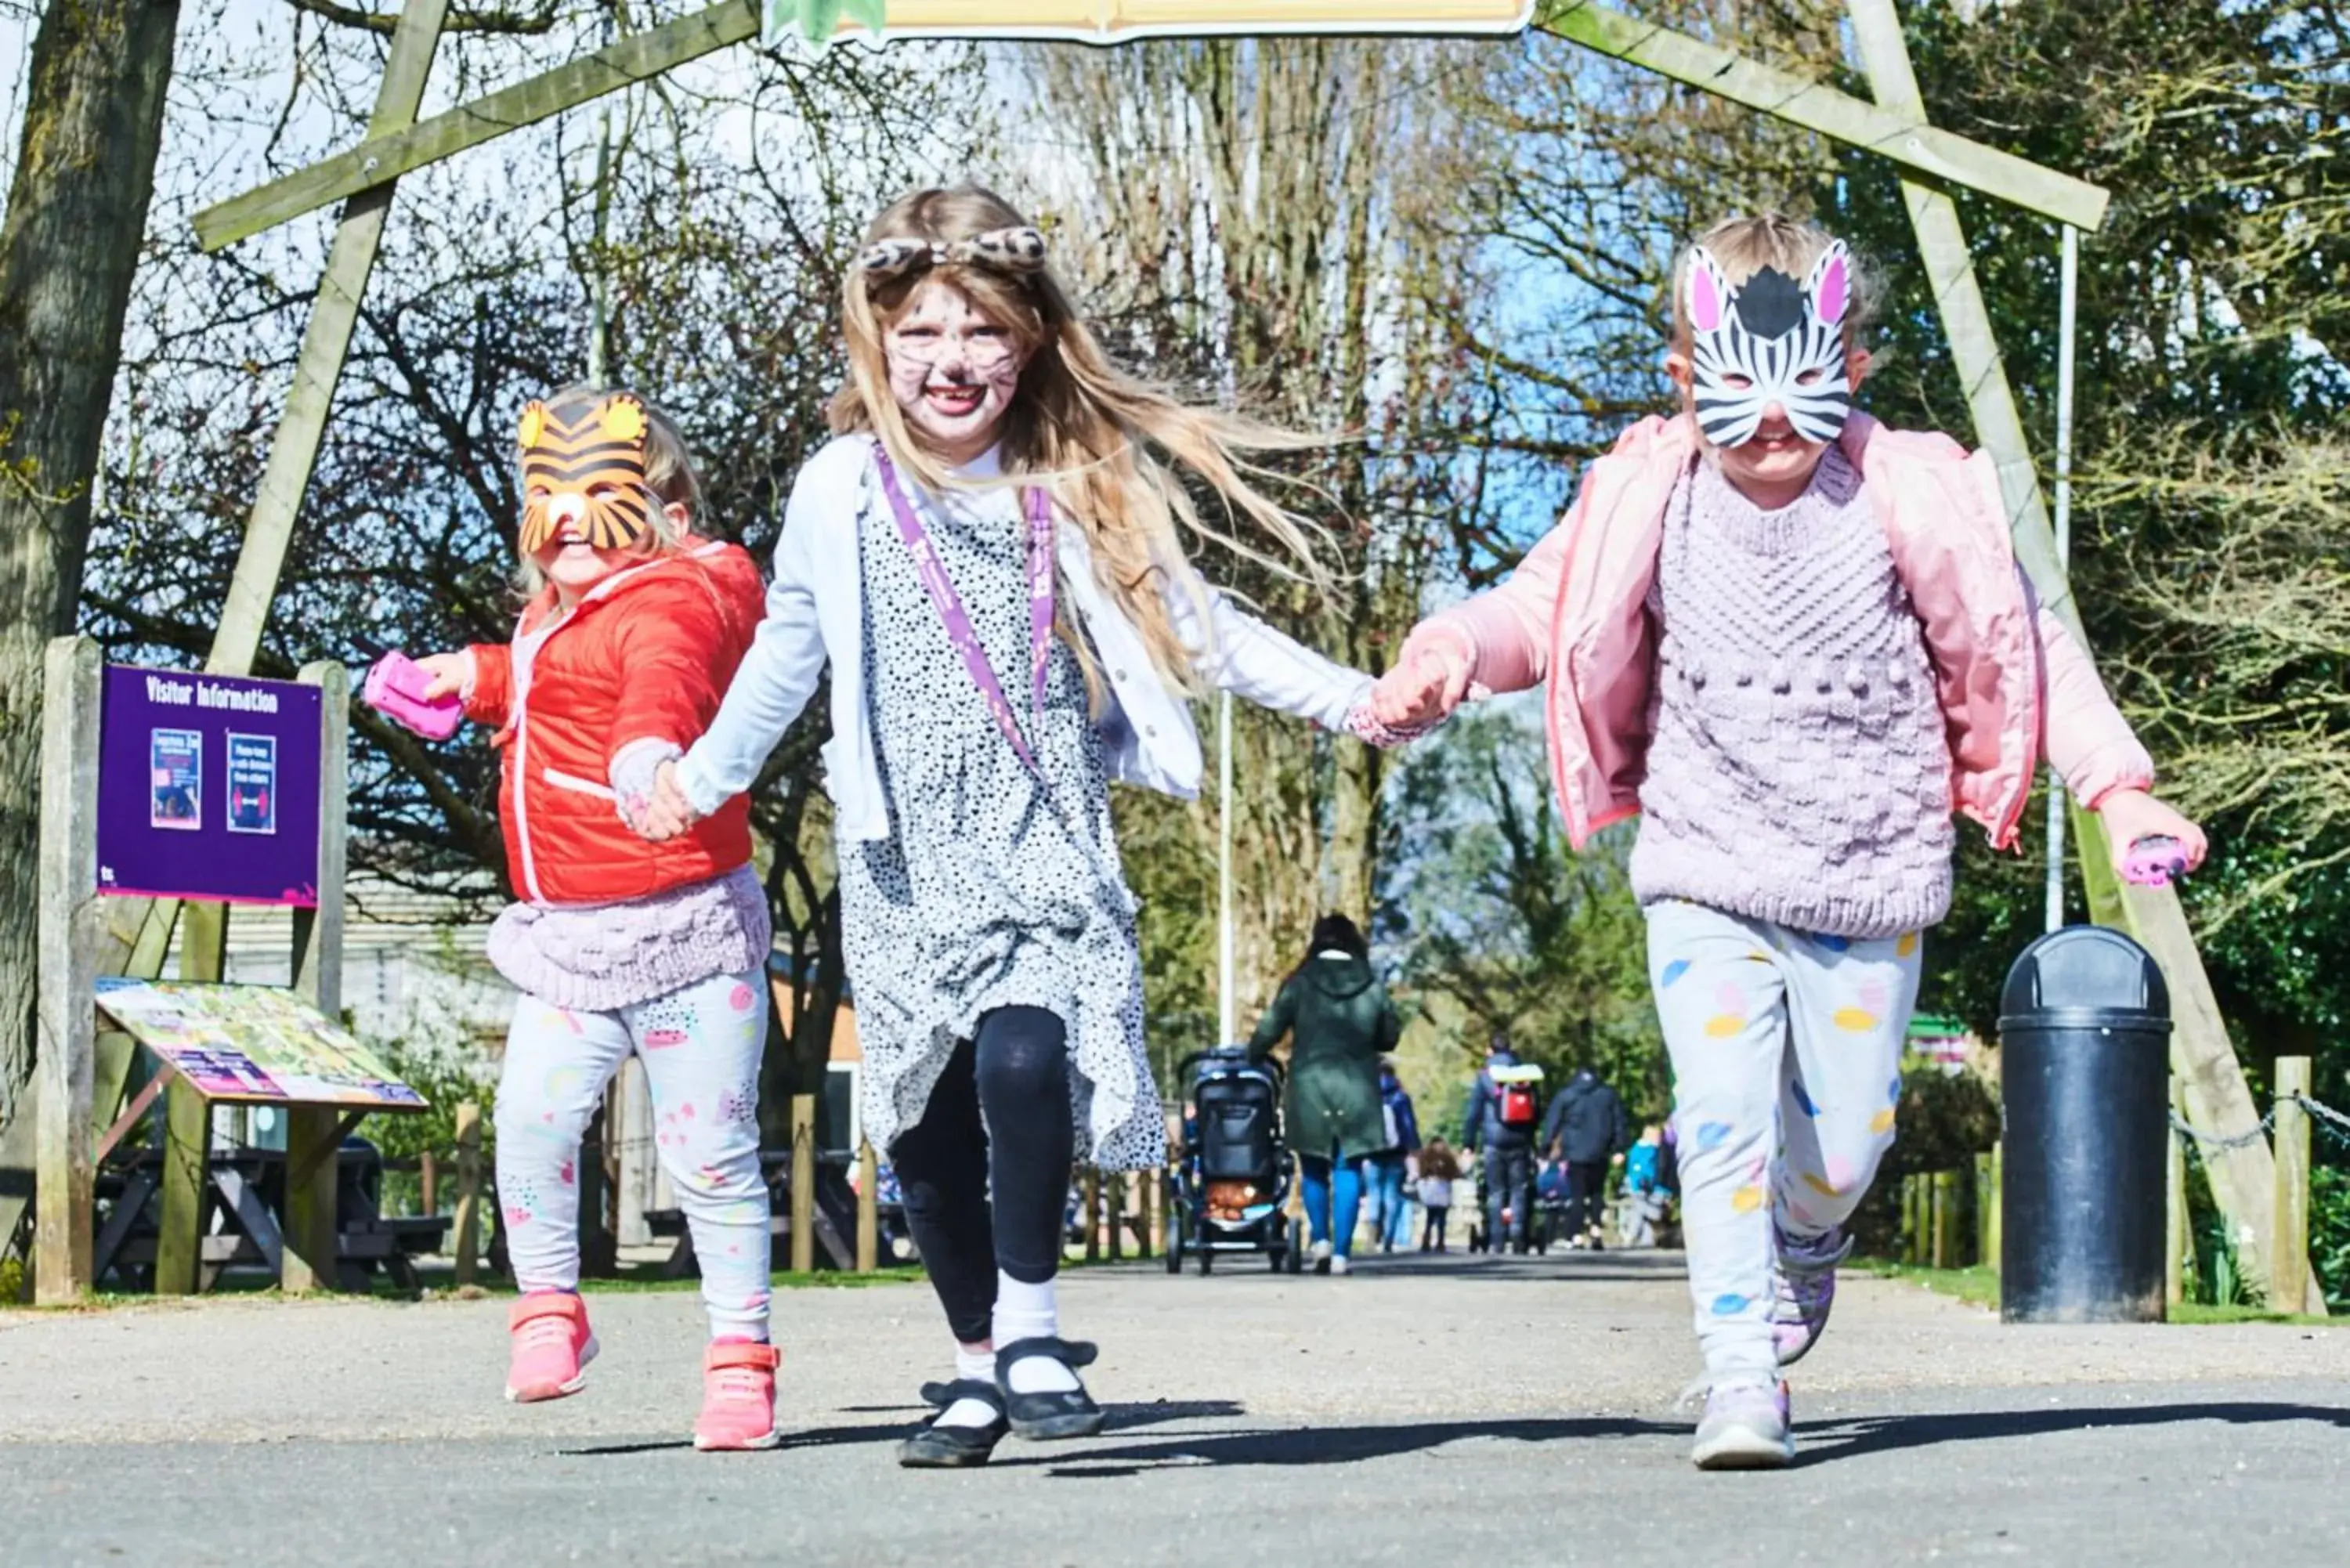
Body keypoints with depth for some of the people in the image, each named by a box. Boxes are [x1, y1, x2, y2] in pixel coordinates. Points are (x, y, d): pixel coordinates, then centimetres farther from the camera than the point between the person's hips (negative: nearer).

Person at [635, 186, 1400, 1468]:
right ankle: (980, 1363, 19)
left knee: (1023, 1054, -24)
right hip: (902, 865, 2)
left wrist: (1346, 699, 2)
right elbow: (787, 651, 16)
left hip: (1047, 846, -1)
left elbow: (1194, 627, 9)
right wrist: (706, 775, 13)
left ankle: (1031, 1324, -8)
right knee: (926, 1121, 4)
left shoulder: (1079, 495, 4)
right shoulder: (842, 491, 4)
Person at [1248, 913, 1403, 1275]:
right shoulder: (1371, 987, 2)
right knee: (1348, 1170, 3)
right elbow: (1389, 1037, 10)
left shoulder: (1300, 983, -3)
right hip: (1356, 1089, 1)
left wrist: (1251, 1059, 14)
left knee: (1314, 1168, 14)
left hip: (1310, 1086, -1)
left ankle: (1321, 1239, 2)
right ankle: (1341, 1253, -2)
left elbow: (1268, 1031, -4)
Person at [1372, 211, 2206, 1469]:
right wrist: (1450, 652, -19)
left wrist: (2115, 788, -9)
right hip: (1707, 879, 0)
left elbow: (2023, 647, -1)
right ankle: (1741, 1378, -12)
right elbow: (1540, 607, 3)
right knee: (1721, 1117, -16)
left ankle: (1805, 1240, 44)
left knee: (1842, 1146, 7)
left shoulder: (1915, 501, -8)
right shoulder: (1650, 504, -5)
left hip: (1869, 888, 0)